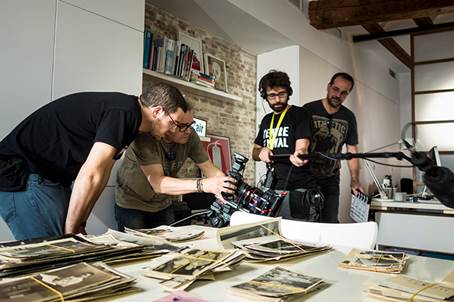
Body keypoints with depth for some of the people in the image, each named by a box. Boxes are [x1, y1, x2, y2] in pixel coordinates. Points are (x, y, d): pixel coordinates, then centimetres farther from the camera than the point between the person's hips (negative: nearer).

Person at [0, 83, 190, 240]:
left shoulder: (126, 117, 10)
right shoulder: (125, 112, -21)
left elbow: (101, 173, 12)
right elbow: (90, 175, -24)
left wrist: (80, 224, 9)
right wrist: (70, 232, -13)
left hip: (48, 179, 9)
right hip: (22, 177, -9)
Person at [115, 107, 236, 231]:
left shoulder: (190, 136, -16)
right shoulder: (145, 137, -29)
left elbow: (210, 169, -11)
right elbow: (157, 183, -37)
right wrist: (202, 185, -47)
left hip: (163, 205, 4)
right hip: (132, 205, -4)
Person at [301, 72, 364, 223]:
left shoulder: (349, 117, 4)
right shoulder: (309, 110, -8)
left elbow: (352, 151, 7)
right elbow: (302, 141, -19)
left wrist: (354, 180, -3)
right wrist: (301, 153, -44)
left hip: (331, 179, 3)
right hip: (307, 176, -3)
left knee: (330, 223, 4)